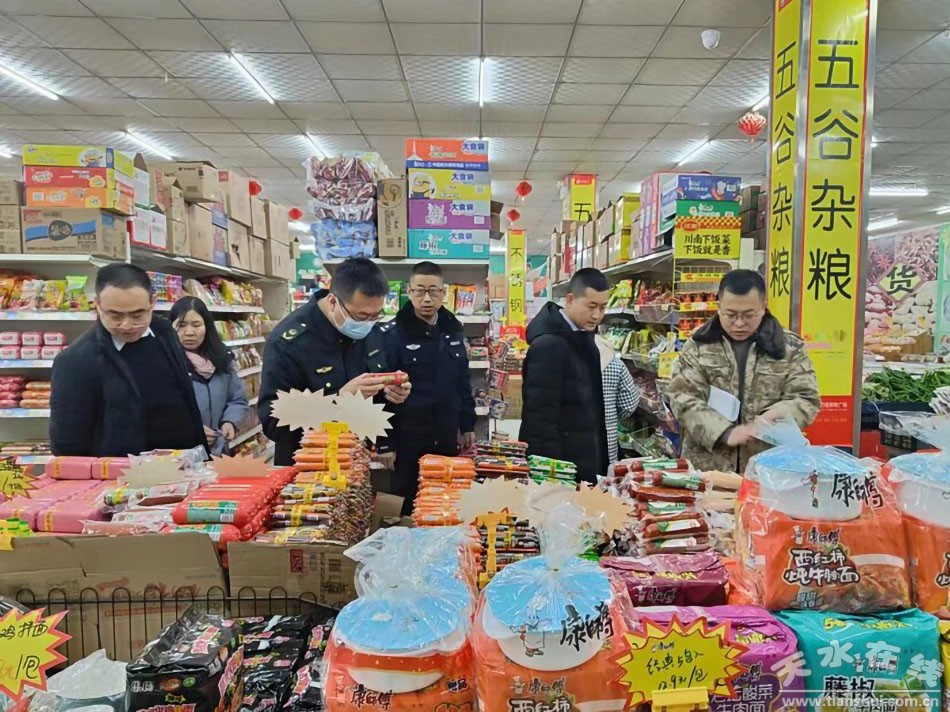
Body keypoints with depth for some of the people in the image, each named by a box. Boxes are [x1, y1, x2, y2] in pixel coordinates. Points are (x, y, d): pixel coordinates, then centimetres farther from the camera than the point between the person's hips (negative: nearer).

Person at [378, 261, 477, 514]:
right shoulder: (392, 334, -11)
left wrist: (467, 425, 12)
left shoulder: (452, 330, 6)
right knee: (407, 503, 9)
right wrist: (385, 442, -14)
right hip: (408, 439, -5)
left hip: (446, 438, 5)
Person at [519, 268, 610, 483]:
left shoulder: (584, 337, 9)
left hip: (586, 462, 8)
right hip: (559, 466, -8)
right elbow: (540, 414, -21)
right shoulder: (548, 345, -19)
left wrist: (600, 459, 15)